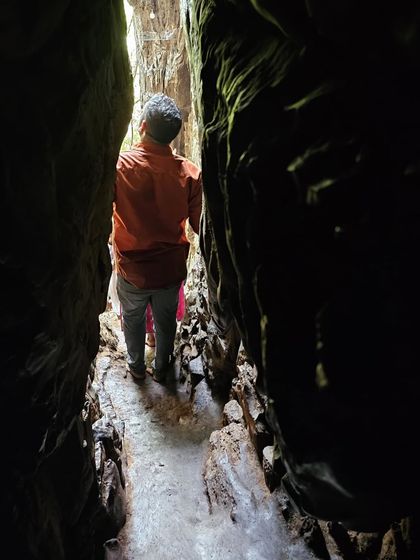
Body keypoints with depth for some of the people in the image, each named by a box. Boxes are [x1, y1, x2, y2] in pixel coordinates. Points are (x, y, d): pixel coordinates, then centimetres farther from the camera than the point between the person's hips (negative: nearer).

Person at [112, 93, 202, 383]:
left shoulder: (119, 166, -21)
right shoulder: (190, 172, -15)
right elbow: (199, 224, -6)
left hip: (132, 269, -1)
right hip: (171, 269, 1)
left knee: (133, 320, 25)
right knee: (166, 321, 24)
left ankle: (136, 366, 47)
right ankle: (162, 368, 45)